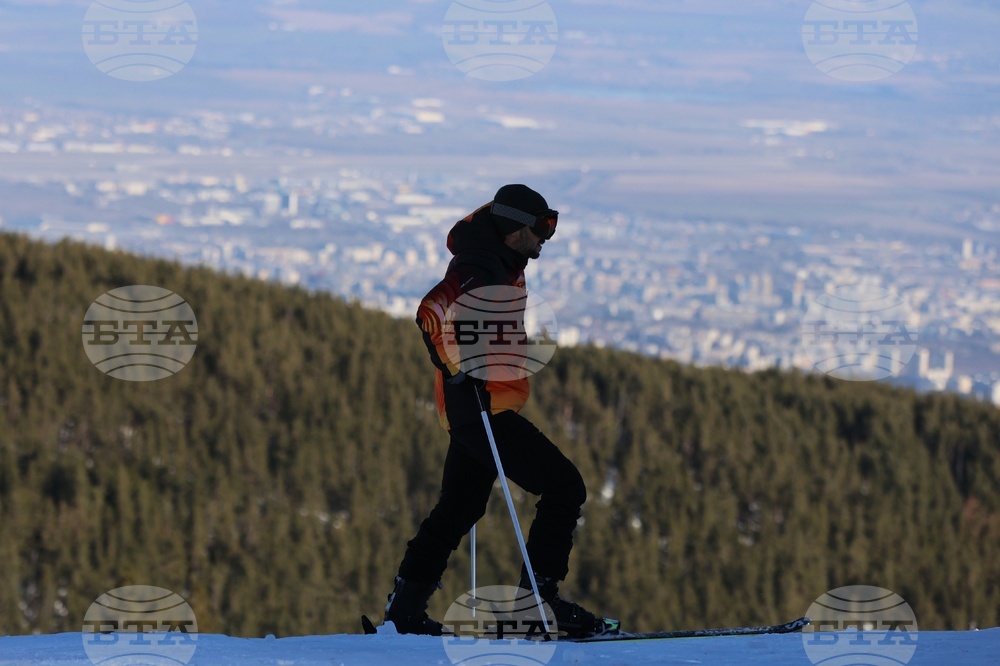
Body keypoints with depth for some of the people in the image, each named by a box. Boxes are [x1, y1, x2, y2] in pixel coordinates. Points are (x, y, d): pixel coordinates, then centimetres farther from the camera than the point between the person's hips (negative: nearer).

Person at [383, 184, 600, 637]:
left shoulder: (498, 267, 17)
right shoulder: (479, 268, -14)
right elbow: (433, 313, -28)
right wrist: (458, 370, -32)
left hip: (471, 413, 11)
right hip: (484, 408, -11)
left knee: (458, 511, 17)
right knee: (564, 487, -11)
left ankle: (404, 608, 20)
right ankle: (537, 597, -14)